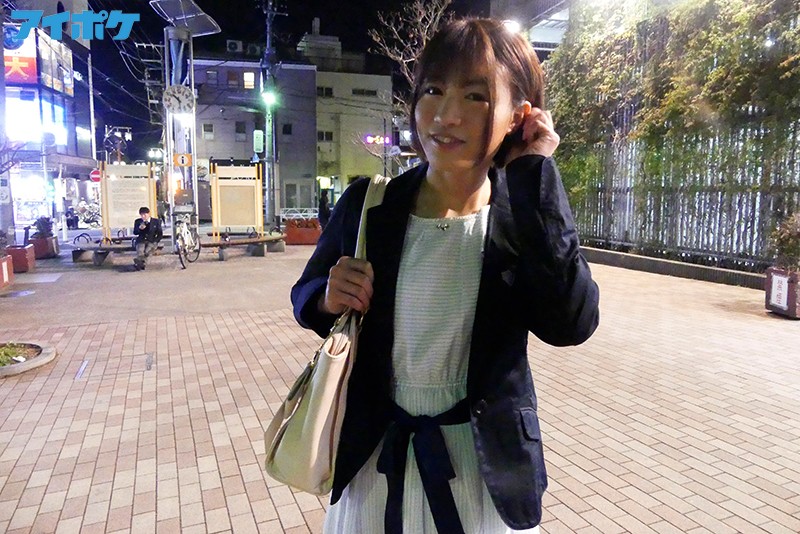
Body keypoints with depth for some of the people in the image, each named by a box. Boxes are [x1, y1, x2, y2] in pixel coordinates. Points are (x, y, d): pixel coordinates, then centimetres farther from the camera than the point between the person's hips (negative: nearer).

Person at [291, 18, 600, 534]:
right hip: (375, 454, 1)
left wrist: (535, 177, -24)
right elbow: (306, 296, 4)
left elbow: (571, 324, -26)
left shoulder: (531, 215, -10)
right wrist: (328, 299, -19)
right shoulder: (367, 204, -9)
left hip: (487, 461, 0)